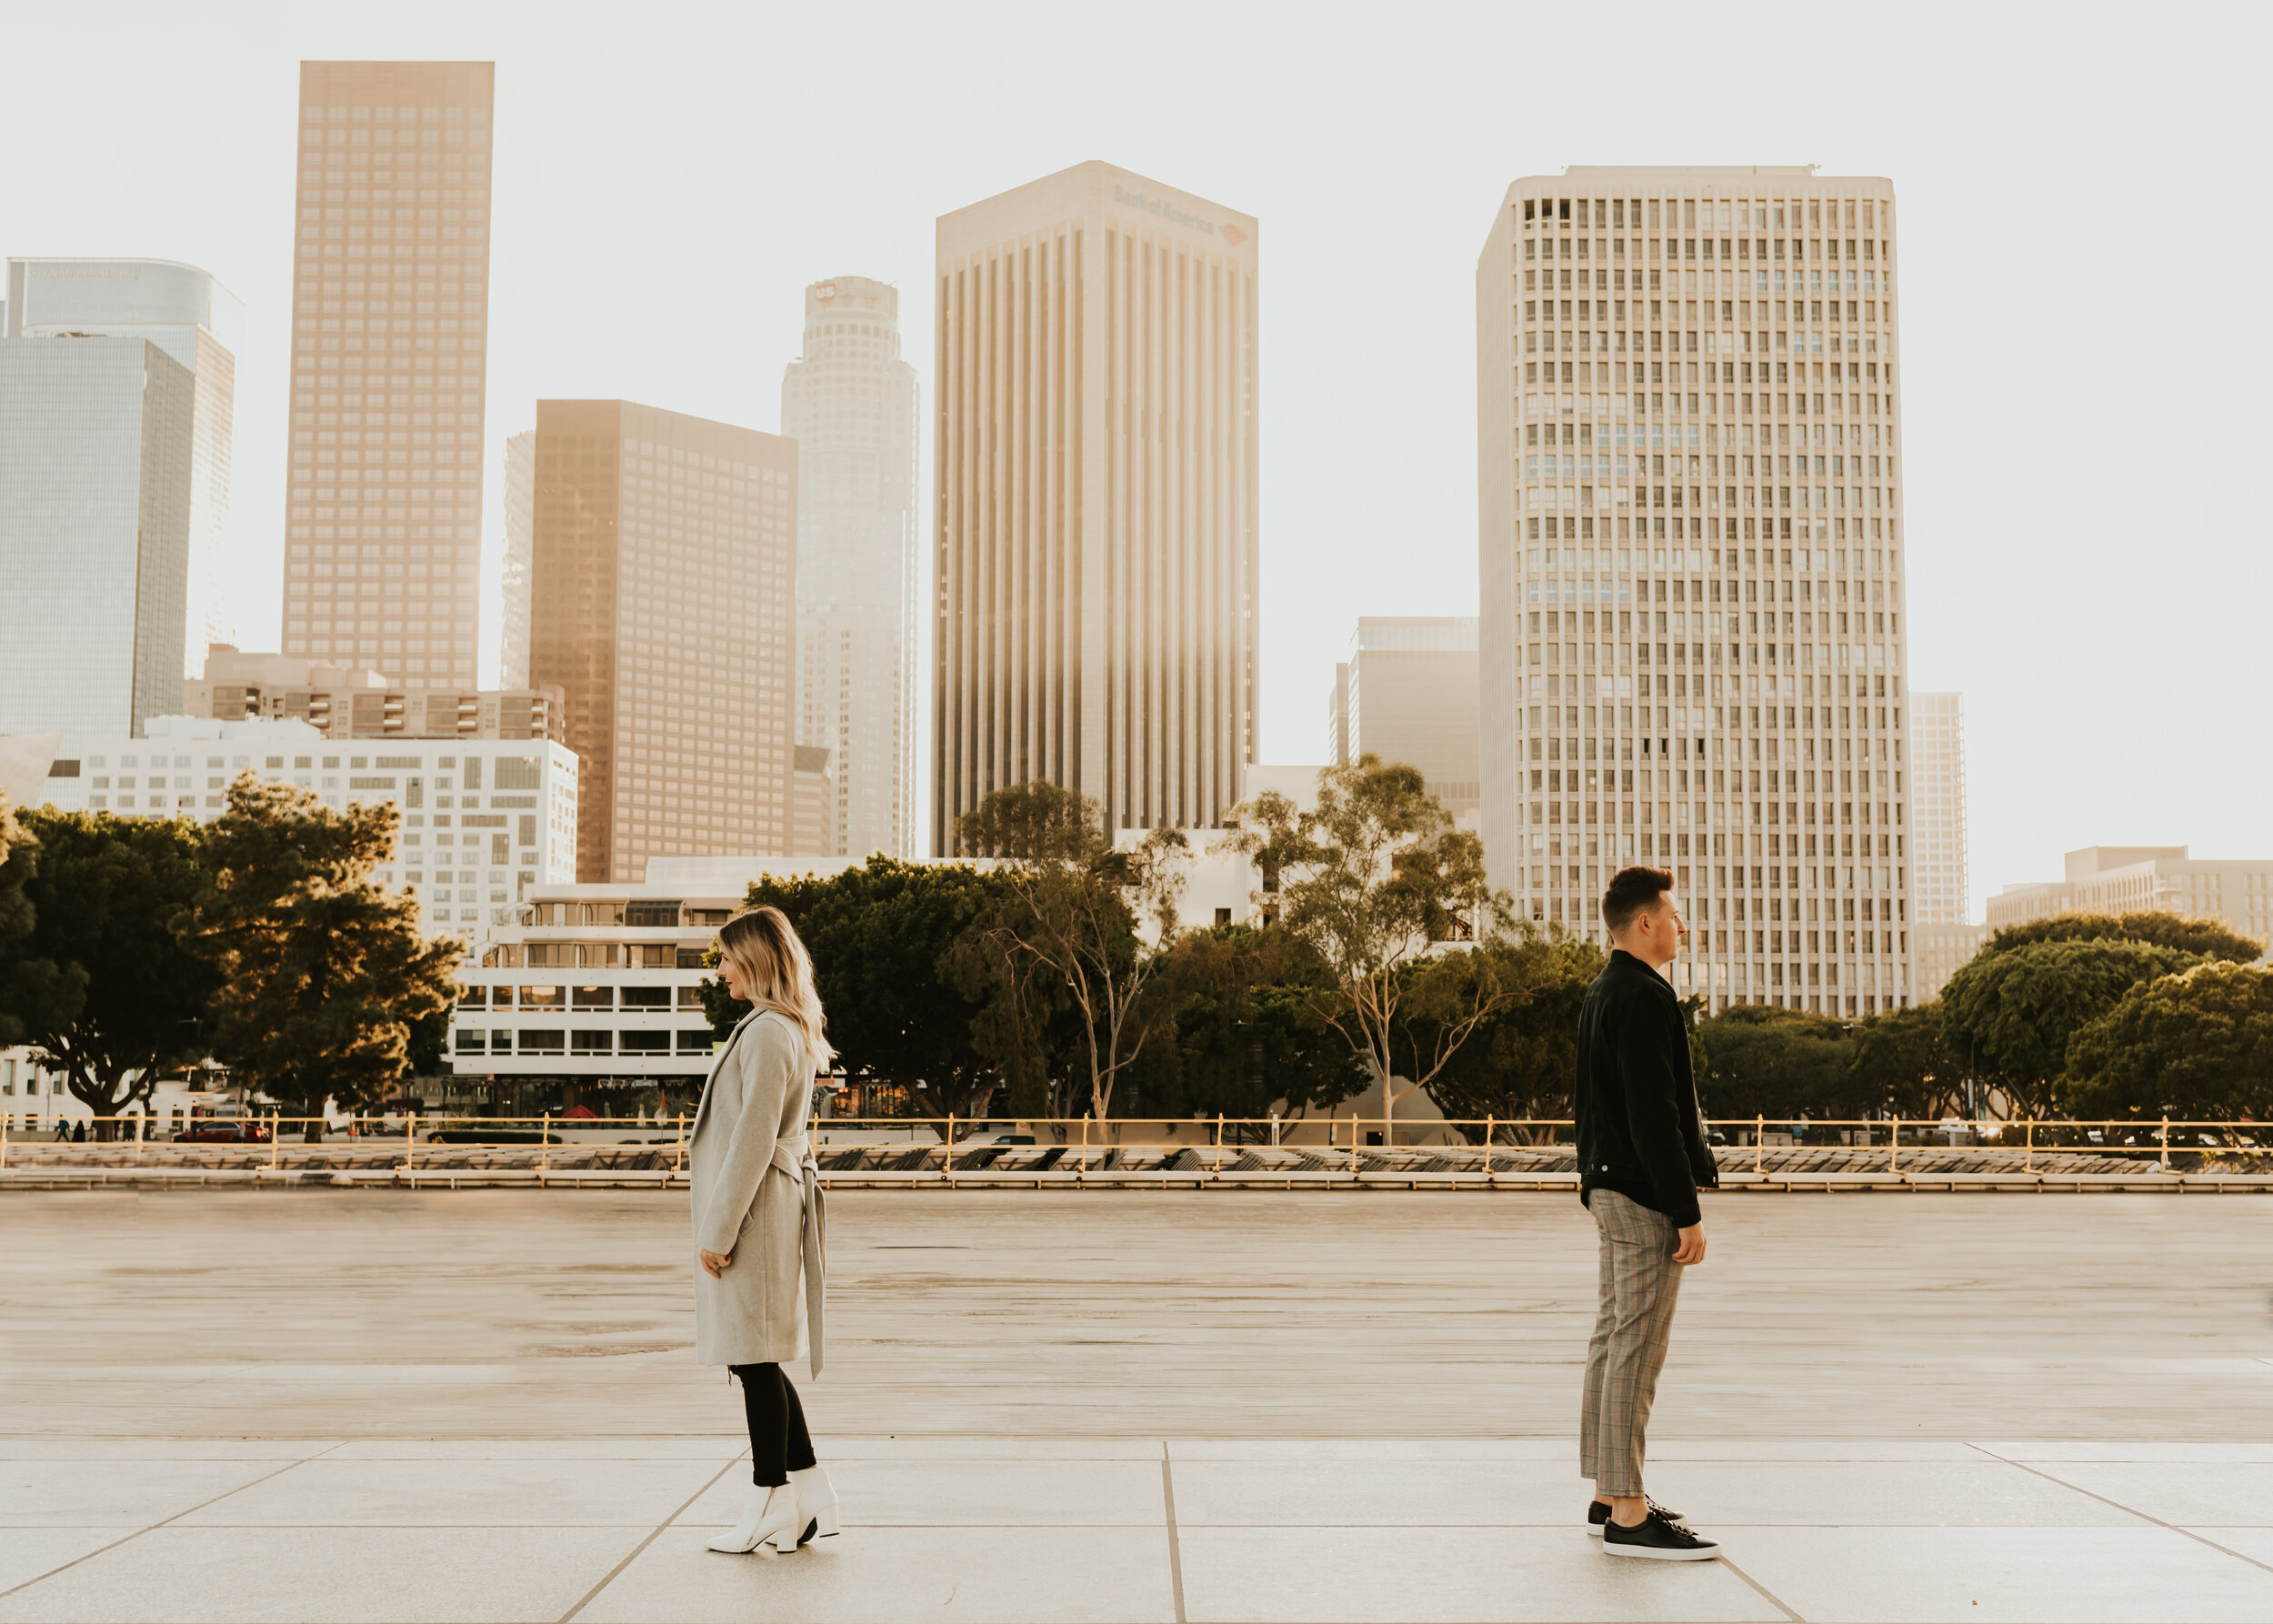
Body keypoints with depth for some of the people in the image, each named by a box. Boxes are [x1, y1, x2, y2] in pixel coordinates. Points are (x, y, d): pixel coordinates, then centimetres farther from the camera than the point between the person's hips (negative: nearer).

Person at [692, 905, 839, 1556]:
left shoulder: (768, 1033, -17)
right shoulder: (791, 1029, 15)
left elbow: (754, 1140, -20)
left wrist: (718, 1231, -18)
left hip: (751, 1208, -10)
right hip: (772, 1206, 10)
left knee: (754, 1356, -2)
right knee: (756, 1357, 14)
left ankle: (773, 1502, 7)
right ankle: (810, 1494, 17)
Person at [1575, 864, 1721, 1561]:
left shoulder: (1601, 993, 15)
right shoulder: (1645, 998, -17)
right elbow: (1654, 1115, -22)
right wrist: (1688, 1213, -19)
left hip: (1610, 1188, 11)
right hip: (1645, 1197, -11)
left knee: (1612, 1342, 13)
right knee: (1636, 1351, -7)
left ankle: (1609, 1497, 21)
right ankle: (1629, 1517, -4)